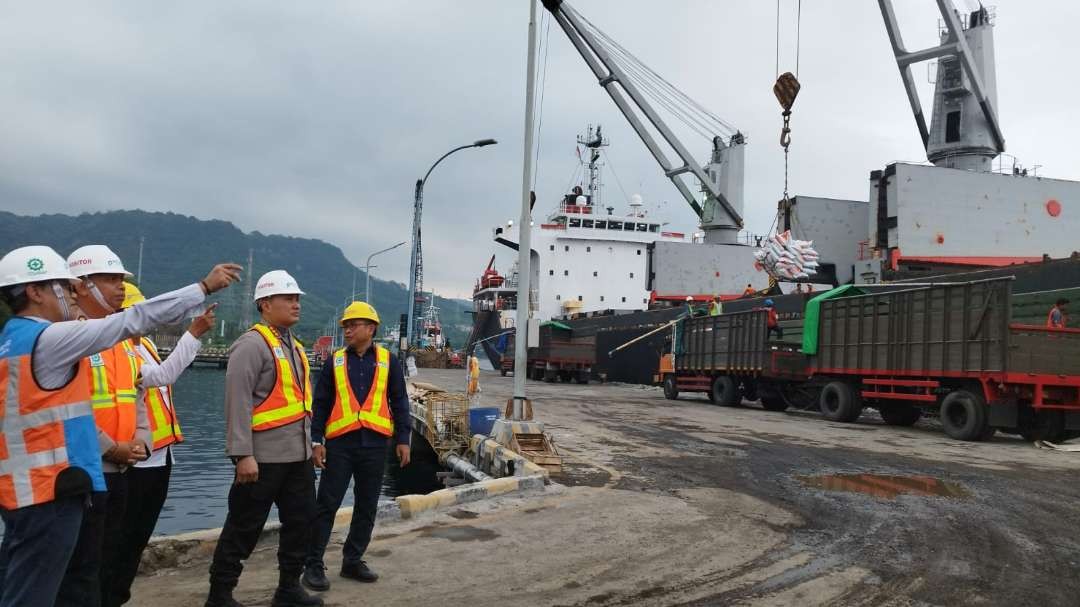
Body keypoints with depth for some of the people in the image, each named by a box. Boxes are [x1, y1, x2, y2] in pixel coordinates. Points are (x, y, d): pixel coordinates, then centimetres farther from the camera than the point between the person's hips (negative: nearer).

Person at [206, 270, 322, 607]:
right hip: (264, 456, -9)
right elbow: (238, 403, -18)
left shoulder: (293, 346, 15)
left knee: (300, 521, 15)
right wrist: (243, 454, -23)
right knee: (243, 528, 2)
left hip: (298, 454, 9)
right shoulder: (252, 345, -12)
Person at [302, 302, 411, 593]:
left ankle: (353, 560, 23)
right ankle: (313, 565, 8)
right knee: (327, 504, 0)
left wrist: (402, 439, 0)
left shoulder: (387, 361, 5)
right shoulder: (335, 362, 5)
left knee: (366, 507, 9)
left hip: (374, 444, 1)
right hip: (339, 443, -1)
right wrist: (316, 441, -3)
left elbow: (399, 402, 6)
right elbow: (320, 404, 5)